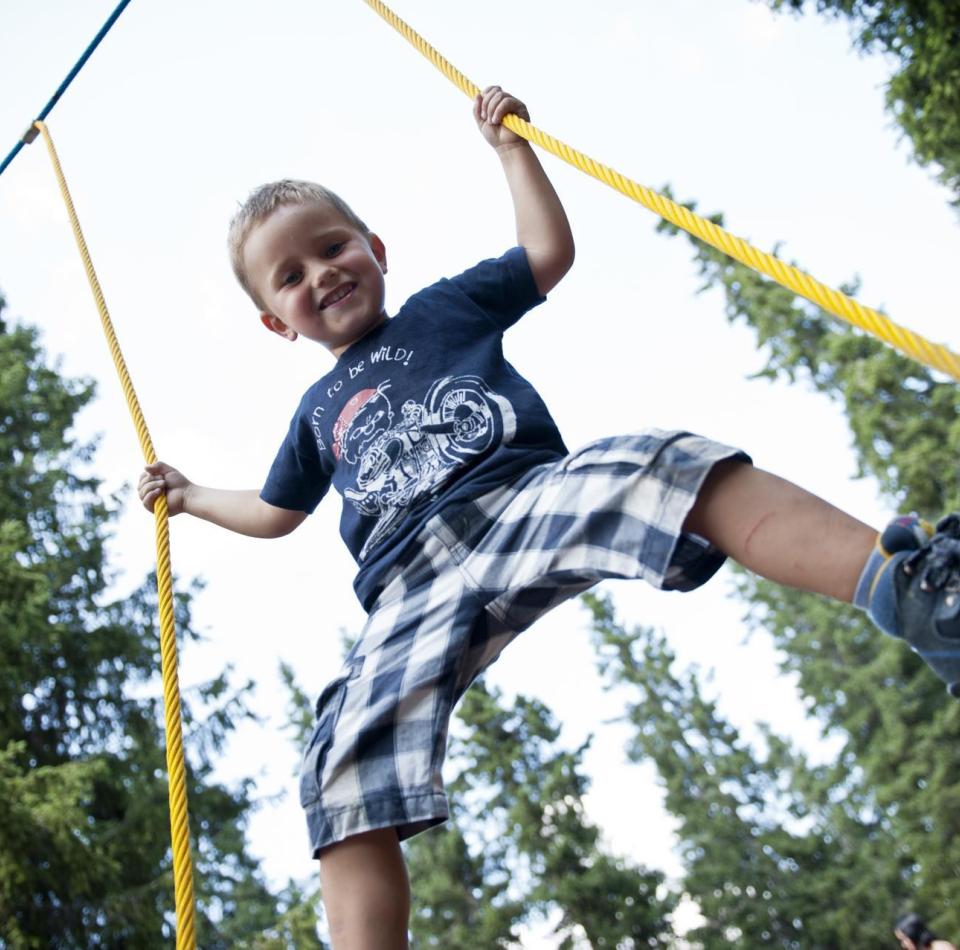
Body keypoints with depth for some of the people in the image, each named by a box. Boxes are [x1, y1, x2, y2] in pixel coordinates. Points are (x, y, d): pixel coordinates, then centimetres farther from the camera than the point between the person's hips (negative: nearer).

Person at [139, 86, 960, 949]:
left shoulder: (446, 309, 27)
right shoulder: (319, 411, 36)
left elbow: (550, 251, 24)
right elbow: (276, 511, 49)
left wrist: (510, 146, 25)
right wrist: (192, 497, 52)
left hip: (529, 495, -3)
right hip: (416, 590, 4)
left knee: (667, 469, -36)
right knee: (350, 775, -22)